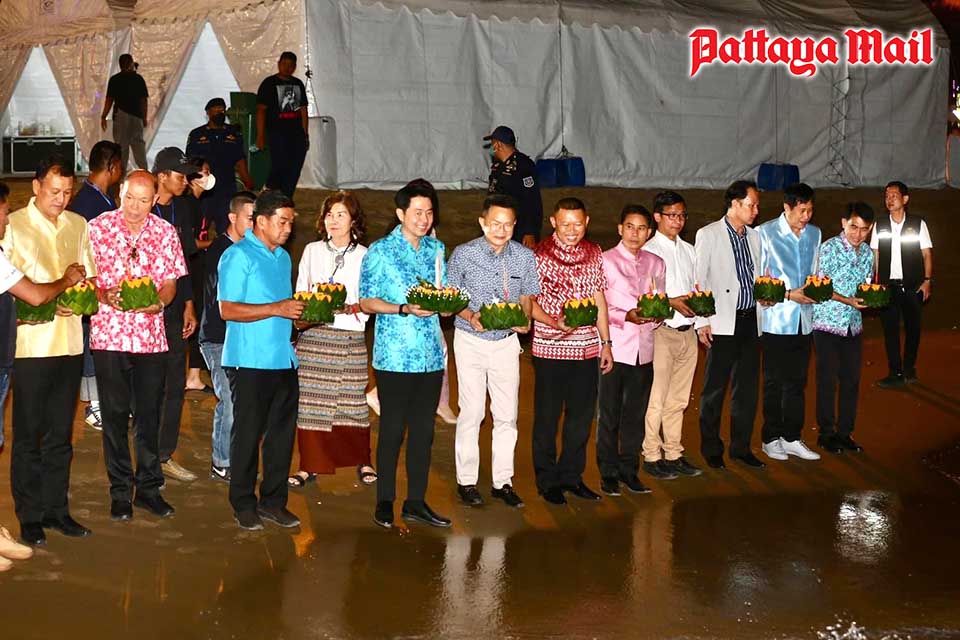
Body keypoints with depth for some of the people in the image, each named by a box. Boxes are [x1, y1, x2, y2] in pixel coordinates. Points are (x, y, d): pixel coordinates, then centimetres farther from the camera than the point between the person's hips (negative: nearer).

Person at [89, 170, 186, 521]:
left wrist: (157, 301, -15)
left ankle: (149, 488, 18)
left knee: (149, 414, 7)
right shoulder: (98, 227, -1)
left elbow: (170, 282, 6)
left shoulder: (165, 232, 5)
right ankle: (120, 491, 14)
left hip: (151, 335, 2)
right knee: (115, 415, 4)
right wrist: (105, 296, -19)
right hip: (109, 334, -2)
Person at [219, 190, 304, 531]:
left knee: (282, 432, 8)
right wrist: (276, 309, -21)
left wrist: (299, 313, 4)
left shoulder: (283, 257, 17)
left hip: (284, 359, 7)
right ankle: (244, 504, 11)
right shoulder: (237, 256, -8)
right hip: (250, 361, -7)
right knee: (248, 433, 1)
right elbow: (227, 309, -16)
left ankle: (273, 501, 17)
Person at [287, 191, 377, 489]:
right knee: (309, 400, -1)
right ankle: (309, 465, 8)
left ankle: (362, 461, 17)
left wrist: (351, 309, -14)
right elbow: (300, 293, 14)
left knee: (352, 400, 0)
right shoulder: (312, 251, 11)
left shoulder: (364, 255, 5)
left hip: (350, 336, -1)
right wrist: (304, 314, -2)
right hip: (313, 334, 2)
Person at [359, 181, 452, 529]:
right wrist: (405, 309, -18)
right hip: (394, 355, -5)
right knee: (392, 429, 0)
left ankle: (416, 501, 17)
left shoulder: (436, 249, 12)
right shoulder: (379, 251, -4)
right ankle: (385, 501, 12)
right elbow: (366, 302, -5)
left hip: (431, 354, 5)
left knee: (424, 429, 9)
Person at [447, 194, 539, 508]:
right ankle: (466, 481, 10)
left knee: (507, 414, 5)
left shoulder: (525, 257, -2)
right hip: (471, 341, -2)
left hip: (507, 341, 3)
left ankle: (503, 481, 15)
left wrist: (524, 320, -13)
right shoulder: (464, 254, -9)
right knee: (472, 411, -2)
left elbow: (527, 297, 7)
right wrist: (471, 317, -20)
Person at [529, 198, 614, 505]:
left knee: (582, 415, 11)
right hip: (550, 349, -4)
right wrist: (554, 323, -21)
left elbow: (599, 299, 13)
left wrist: (606, 343, 11)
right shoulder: (540, 255, -7)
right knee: (547, 416, 5)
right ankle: (547, 480, 17)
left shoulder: (594, 253, 7)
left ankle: (571, 475, 24)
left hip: (587, 347, 4)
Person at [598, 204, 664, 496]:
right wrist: (625, 316, -21)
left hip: (643, 348, 4)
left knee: (636, 413, 10)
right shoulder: (605, 261, -3)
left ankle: (629, 469, 21)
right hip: (614, 348, -4)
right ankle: (608, 472, 12)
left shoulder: (656, 264, 12)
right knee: (610, 414, 2)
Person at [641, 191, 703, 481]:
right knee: (657, 399, -3)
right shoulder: (649, 251, -7)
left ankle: (674, 453, 19)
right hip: (662, 331, -6)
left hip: (687, 331, 6)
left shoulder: (688, 250, 15)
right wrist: (671, 303, -21)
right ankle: (652, 455, 7)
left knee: (678, 399, 12)